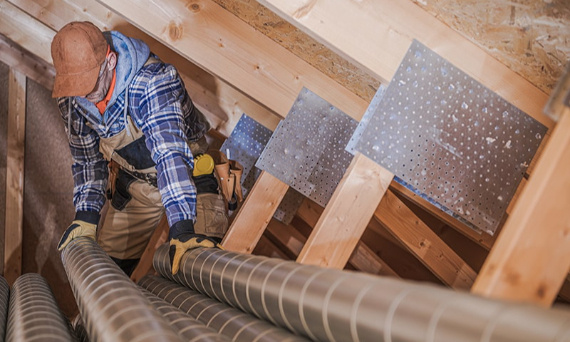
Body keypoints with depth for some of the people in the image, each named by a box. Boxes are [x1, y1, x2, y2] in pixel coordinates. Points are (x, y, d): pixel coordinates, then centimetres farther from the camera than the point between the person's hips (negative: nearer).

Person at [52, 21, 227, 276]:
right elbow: (87, 160, 0)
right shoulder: (71, 100, -12)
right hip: (133, 185, 5)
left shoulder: (152, 80, -32)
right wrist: (86, 213, -15)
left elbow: (170, 152, -42)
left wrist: (181, 227, -50)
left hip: (188, 176, -5)